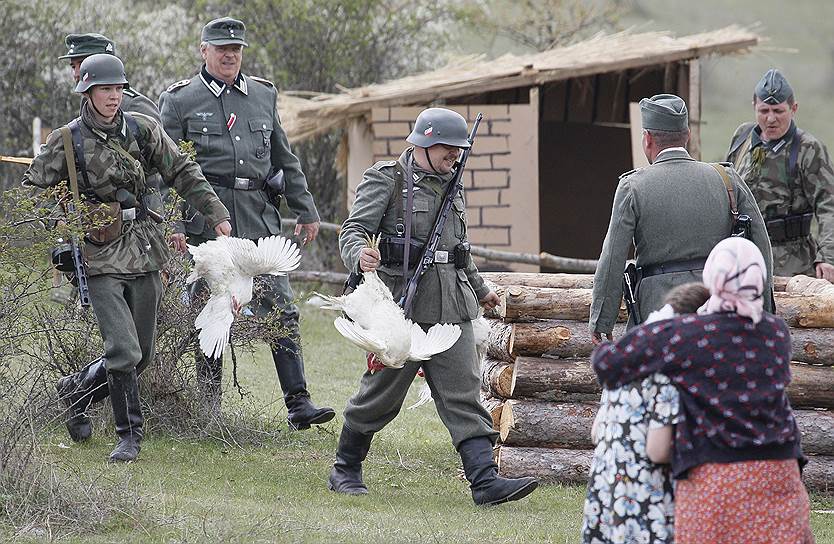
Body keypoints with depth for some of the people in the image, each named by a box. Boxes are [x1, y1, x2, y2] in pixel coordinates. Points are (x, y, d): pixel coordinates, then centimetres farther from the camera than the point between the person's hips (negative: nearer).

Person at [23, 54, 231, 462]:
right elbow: (33, 190, 6)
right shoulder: (68, 141, -3)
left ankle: (79, 392, 34)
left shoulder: (142, 129, 5)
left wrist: (216, 214, 3)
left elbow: (182, 173, 10)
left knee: (142, 353, 9)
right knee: (124, 351, -14)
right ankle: (129, 436, -4)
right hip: (101, 256, -4)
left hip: (144, 251, 4)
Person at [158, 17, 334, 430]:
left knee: (282, 310, -4)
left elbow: (285, 160, 20)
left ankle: (298, 403, -5)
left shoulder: (264, 96, 14)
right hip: (207, 221, -3)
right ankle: (208, 409, 9)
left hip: (260, 219, 3)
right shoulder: (179, 101, 2)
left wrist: (306, 211, 17)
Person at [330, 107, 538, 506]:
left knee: (463, 394, -4)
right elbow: (353, 229, -10)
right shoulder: (387, 180, -3)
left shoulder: (449, 186, 18)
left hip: (451, 309, 6)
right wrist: (360, 255, -33)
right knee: (381, 394, 3)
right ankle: (345, 470, 21)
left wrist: (479, 289, 40)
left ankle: (485, 480, -12)